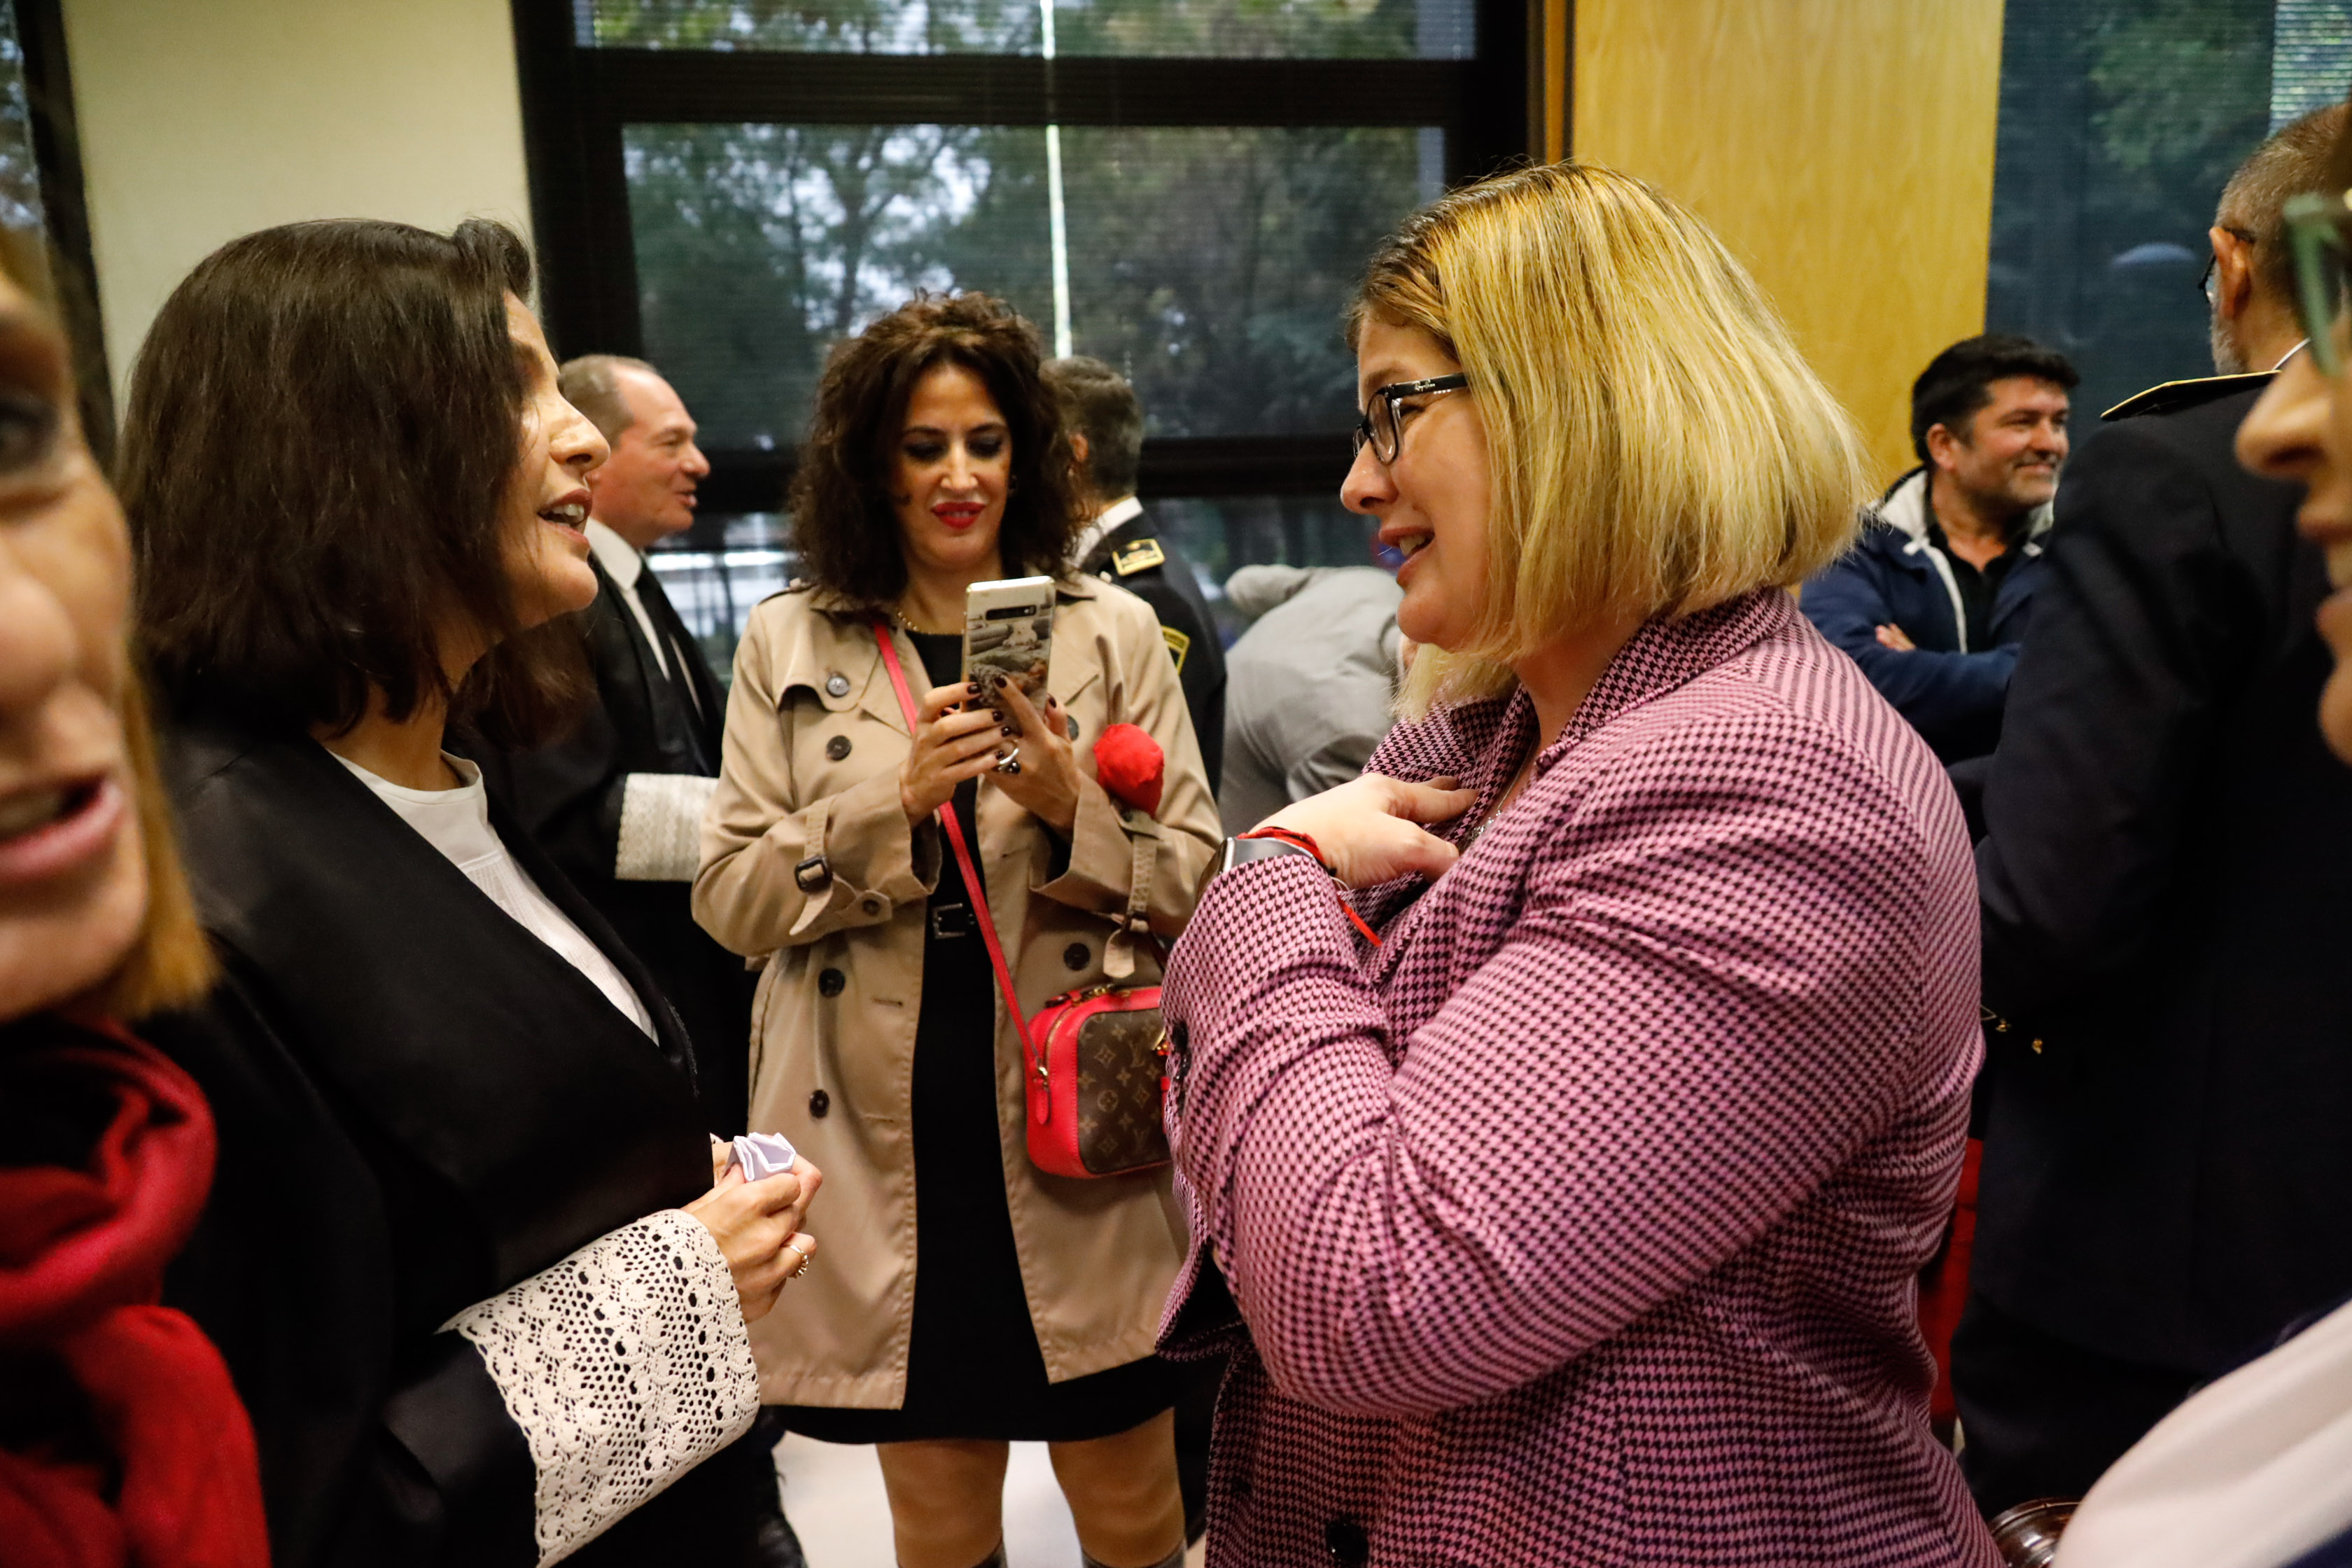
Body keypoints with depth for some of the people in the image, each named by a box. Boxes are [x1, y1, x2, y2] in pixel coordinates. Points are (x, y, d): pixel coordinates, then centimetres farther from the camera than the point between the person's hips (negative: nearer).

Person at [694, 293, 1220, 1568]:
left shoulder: (1111, 629, 3)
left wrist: (1071, 808, -17)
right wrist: (896, 804, -16)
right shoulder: (788, 643, 4)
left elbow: (1195, 884, 1)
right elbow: (730, 900, -2)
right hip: (890, 1139, 1)